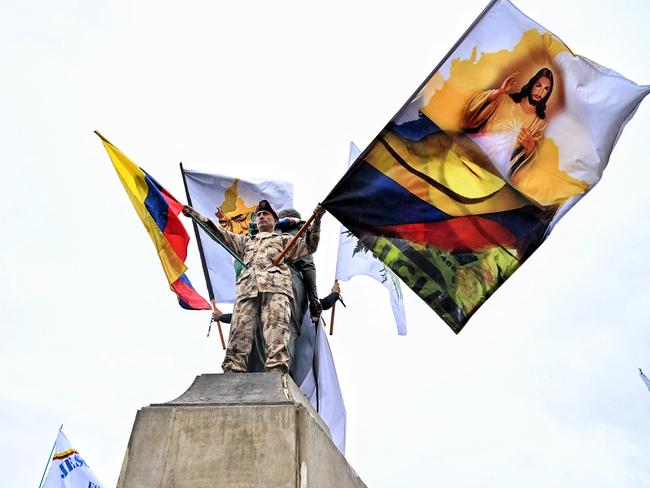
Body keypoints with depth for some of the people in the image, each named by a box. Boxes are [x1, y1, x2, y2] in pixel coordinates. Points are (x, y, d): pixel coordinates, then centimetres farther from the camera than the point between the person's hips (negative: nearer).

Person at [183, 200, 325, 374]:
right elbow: (221, 234, 30)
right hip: (247, 289, 3)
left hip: (275, 288, -3)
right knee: (238, 336, -14)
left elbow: (308, 246, 20)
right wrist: (197, 216, 21)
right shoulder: (246, 240, 40)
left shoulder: (283, 239, 32)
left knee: (277, 337, -22)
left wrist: (316, 220, 6)